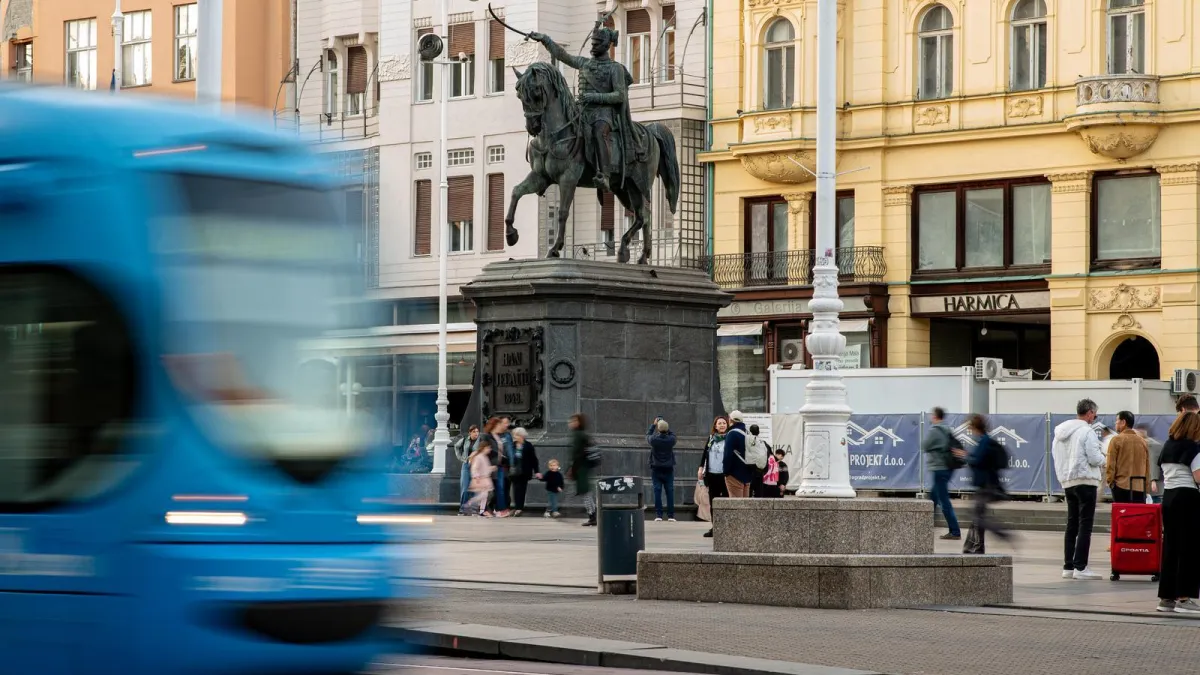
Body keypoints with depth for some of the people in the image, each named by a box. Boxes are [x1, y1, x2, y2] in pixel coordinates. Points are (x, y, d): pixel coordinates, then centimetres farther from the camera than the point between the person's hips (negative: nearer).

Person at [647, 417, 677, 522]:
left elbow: (647, 435, 11)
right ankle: (671, 515, 1)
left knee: (657, 491, 0)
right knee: (670, 492, 4)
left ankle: (658, 515, -6)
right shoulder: (671, 440, -9)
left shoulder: (654, 439, -12)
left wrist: (654, 424, 20)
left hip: (656, 469, -1)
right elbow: (672, 434, 15)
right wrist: (666, 425, 20)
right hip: (669, 469, 1)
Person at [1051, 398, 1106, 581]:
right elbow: (1094, 458, -15)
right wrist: (1103, 458, 5)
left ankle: (1068, 566, 13)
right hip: (1085, 481, -8)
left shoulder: (1060, 432, 13)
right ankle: (1080, 567, -11)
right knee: (1085, 525, -7)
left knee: (1072, 525, 13)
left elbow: (1055, 455, 17)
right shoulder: (1087, 431, -12)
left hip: (1067, 482, 8)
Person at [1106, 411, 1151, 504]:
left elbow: (1111, 464, -6)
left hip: (1121, 486, -4)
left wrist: (1109, 481, 8)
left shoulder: (1117, 440, -5)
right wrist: (1146, 487, 19)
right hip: (1140, 488, 4)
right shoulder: (1143, 441, 9)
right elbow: (1147, 467, 13)